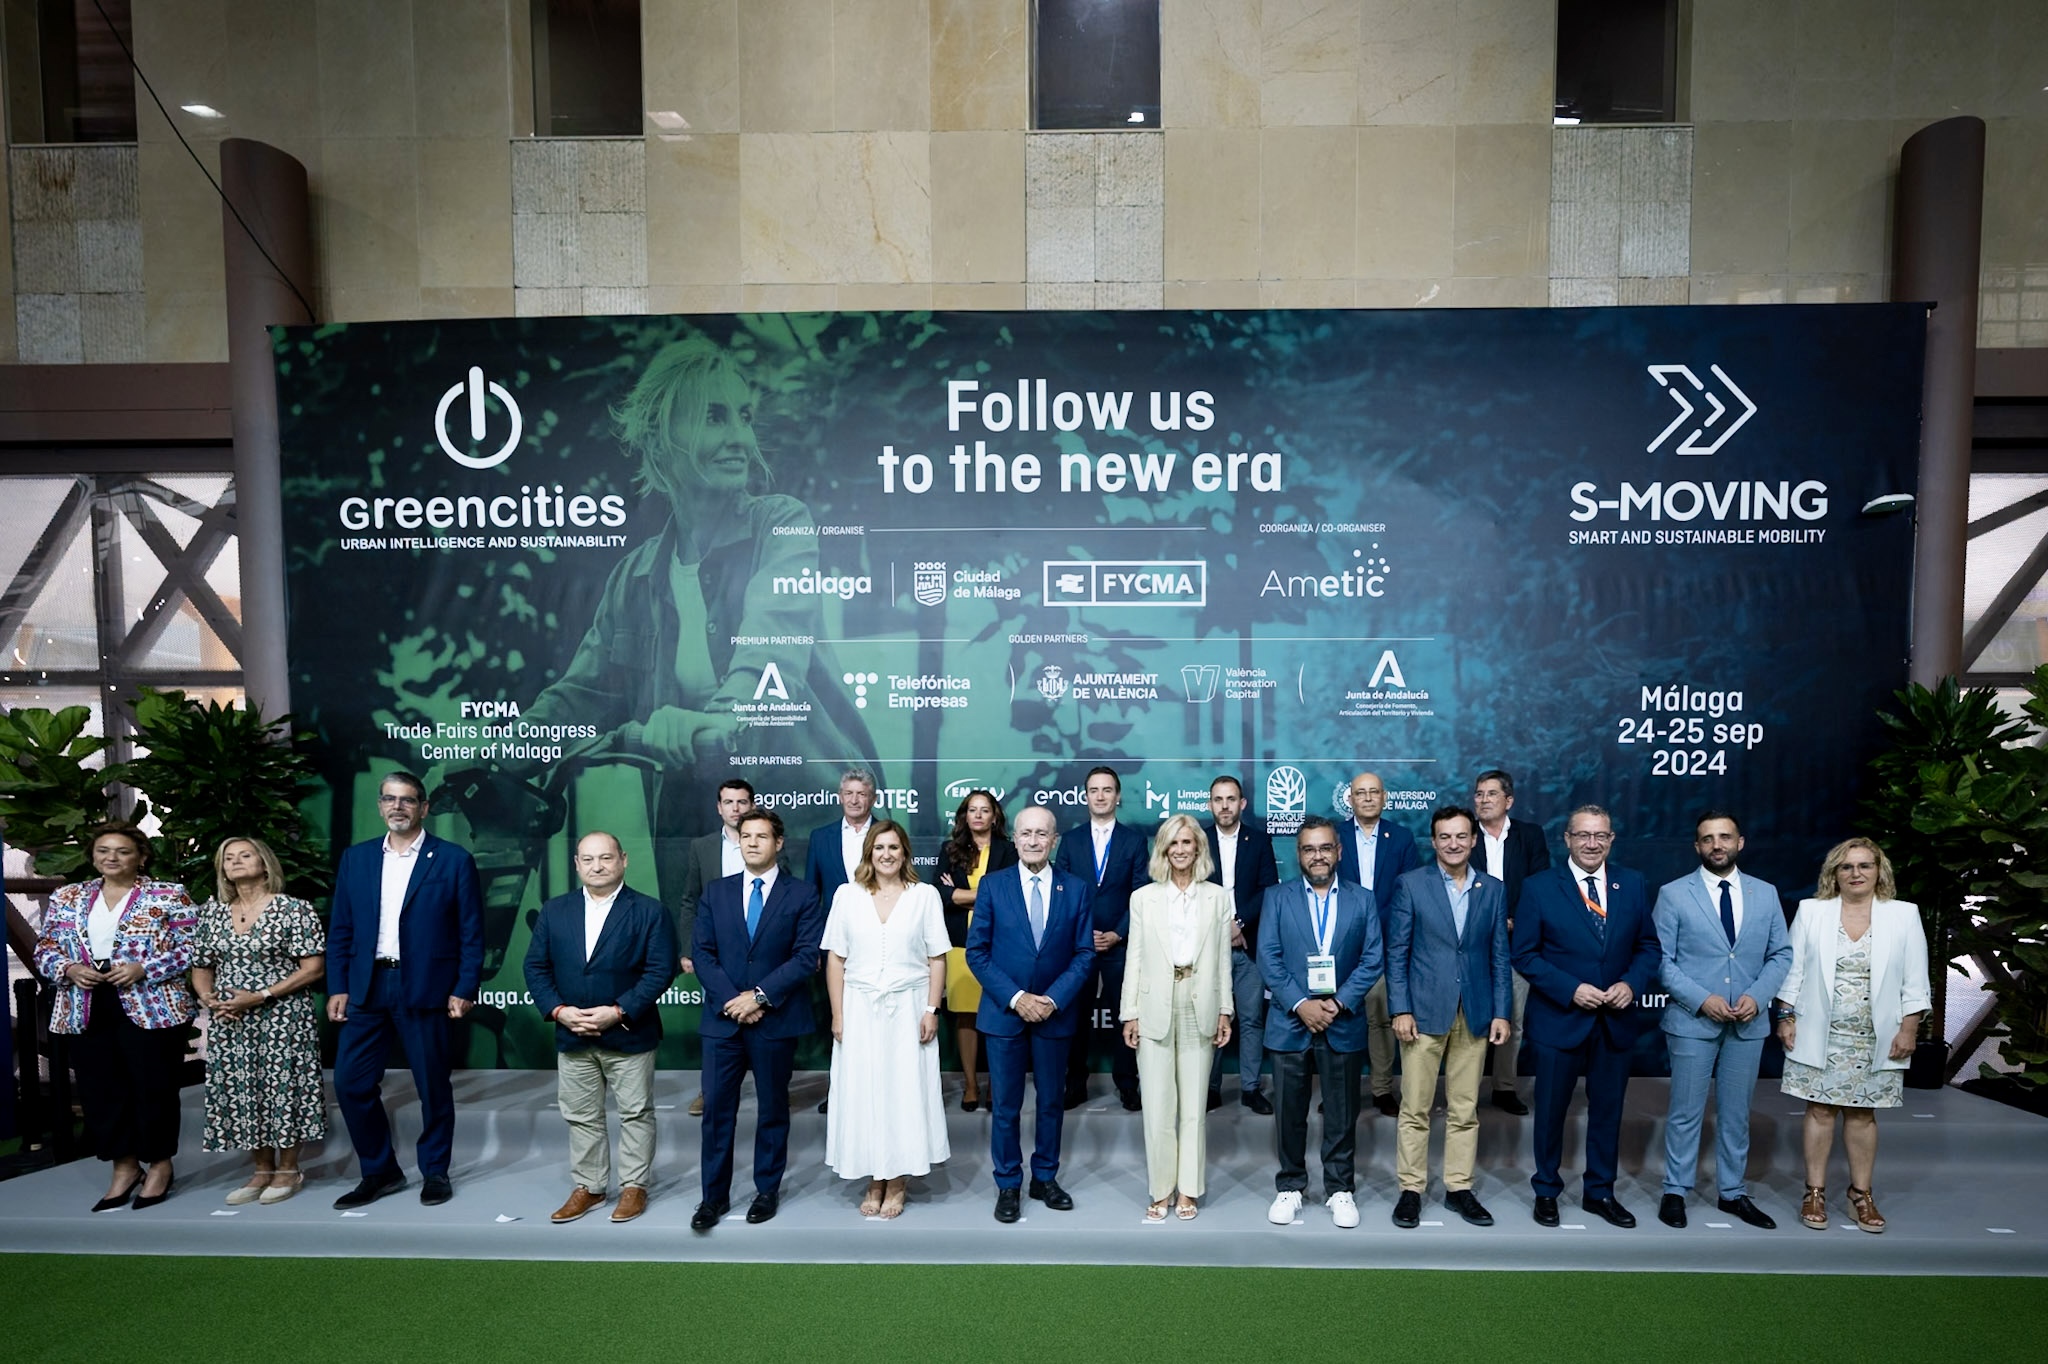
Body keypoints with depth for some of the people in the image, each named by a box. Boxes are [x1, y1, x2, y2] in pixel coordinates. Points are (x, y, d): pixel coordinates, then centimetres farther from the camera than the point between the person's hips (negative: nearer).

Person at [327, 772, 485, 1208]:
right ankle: (379, 1171, 24)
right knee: (351, 1083, 5)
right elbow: (339, 930, 10)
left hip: (425, 989, -3)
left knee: (433, 1086, 6)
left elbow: (471, 933, -3)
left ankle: (435, 1172, 25)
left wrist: (464, 989, -9)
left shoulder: (454, 860, -3)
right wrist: (337, 987, 2)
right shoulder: (355, 858, 9)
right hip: (366, 988, 4)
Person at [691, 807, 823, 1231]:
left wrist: (759, 995, -16)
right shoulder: (716, 892, 7)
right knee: (717, 1109, 5)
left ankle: (767, 1190, 25)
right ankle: (714, 1194, 19)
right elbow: (702, 953, 1)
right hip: (722, 1018, 2)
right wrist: (731, 1000, -11)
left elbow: (807, 957, -9)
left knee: (773, 1108, 11)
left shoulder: (801, 894, -2)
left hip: (776, 1020, -2)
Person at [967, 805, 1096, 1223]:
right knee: (1005, 1105, 7)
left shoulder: (1077, 889, -1)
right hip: (1004, 1012, -1)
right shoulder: (993, 886, -4)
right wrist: (1015, 997, -13)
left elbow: (1085, 953, -1)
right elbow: (976, 951, -4)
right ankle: (1007, 1186, 23)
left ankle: (1046, 1178, 31)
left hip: (1055, 1013, 1)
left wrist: (1052, 999, -12)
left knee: (1052, 1101, 13)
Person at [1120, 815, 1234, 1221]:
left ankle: (1188, 1190, 20)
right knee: (1157, 1106, 2)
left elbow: (1223, 959, 6)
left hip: (1199, 1009, 1)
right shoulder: (1143, 898, 3)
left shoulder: (1218, 897, 5)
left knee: (1194, 1104, 7)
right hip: (1155, 1009, -1)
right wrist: (1129, 1013, -1)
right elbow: (1134, 958, 3)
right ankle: (1160, 1190, 17)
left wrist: (1224, 1011, 3)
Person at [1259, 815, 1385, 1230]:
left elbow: (1373, 959, -2)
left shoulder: (1362, 900, 4)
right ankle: (1290, 1187, 24)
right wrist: (1301, 1004, -14)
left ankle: (1340, 1189, 25)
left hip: (1343, 1025, 0)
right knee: (1290, 1113, 9)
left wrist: (1339, 1003, -13)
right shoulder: (1277, 897, 2)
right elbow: (1268, 958, -4)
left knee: (1342, 1114, 9)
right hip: (1290, 1023, 0)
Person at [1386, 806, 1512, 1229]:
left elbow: (1499, 956, 9)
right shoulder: (1411, 884, -2)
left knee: (1464, 1110, 10)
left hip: (1475, 1014, 3)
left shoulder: (1493, 890, 7)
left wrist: (1501, 1012, 3)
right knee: (1415, 1109, 3)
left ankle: (1459, 1188, 23)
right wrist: (1400, 1009, -9)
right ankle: (1411, 1189, 15)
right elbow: (1397, 951, -3)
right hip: (1424, 1011, -2)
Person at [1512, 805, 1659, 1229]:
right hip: (1559, 1019, -3)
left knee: (1608, 1110, 15)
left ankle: (1600, 1193, 33)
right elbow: (1525, 954, -8)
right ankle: (1546, 1191, 28)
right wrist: (1571, 989, -18)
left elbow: (1647, 946, 6)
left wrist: (1631, 983, -12)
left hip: (1616, 1020, 3)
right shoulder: (1539, 887, -8)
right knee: (1551, 1110, 10)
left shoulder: (1632, 885, 2)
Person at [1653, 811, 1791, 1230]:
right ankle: (1675, 1191, 17)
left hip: (1749, 1022, 3)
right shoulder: (1673, 894, -4)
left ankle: (1734, 1192, 28)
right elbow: (1661, 959, -6)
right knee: (1686, 1113, 5)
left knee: (1736, 1113, 14)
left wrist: (1757, 996, -10)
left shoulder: (1765, 893, 6)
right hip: (1692, 1020, -3)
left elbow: (1781, 954, 6)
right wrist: (1701, 999, -16)